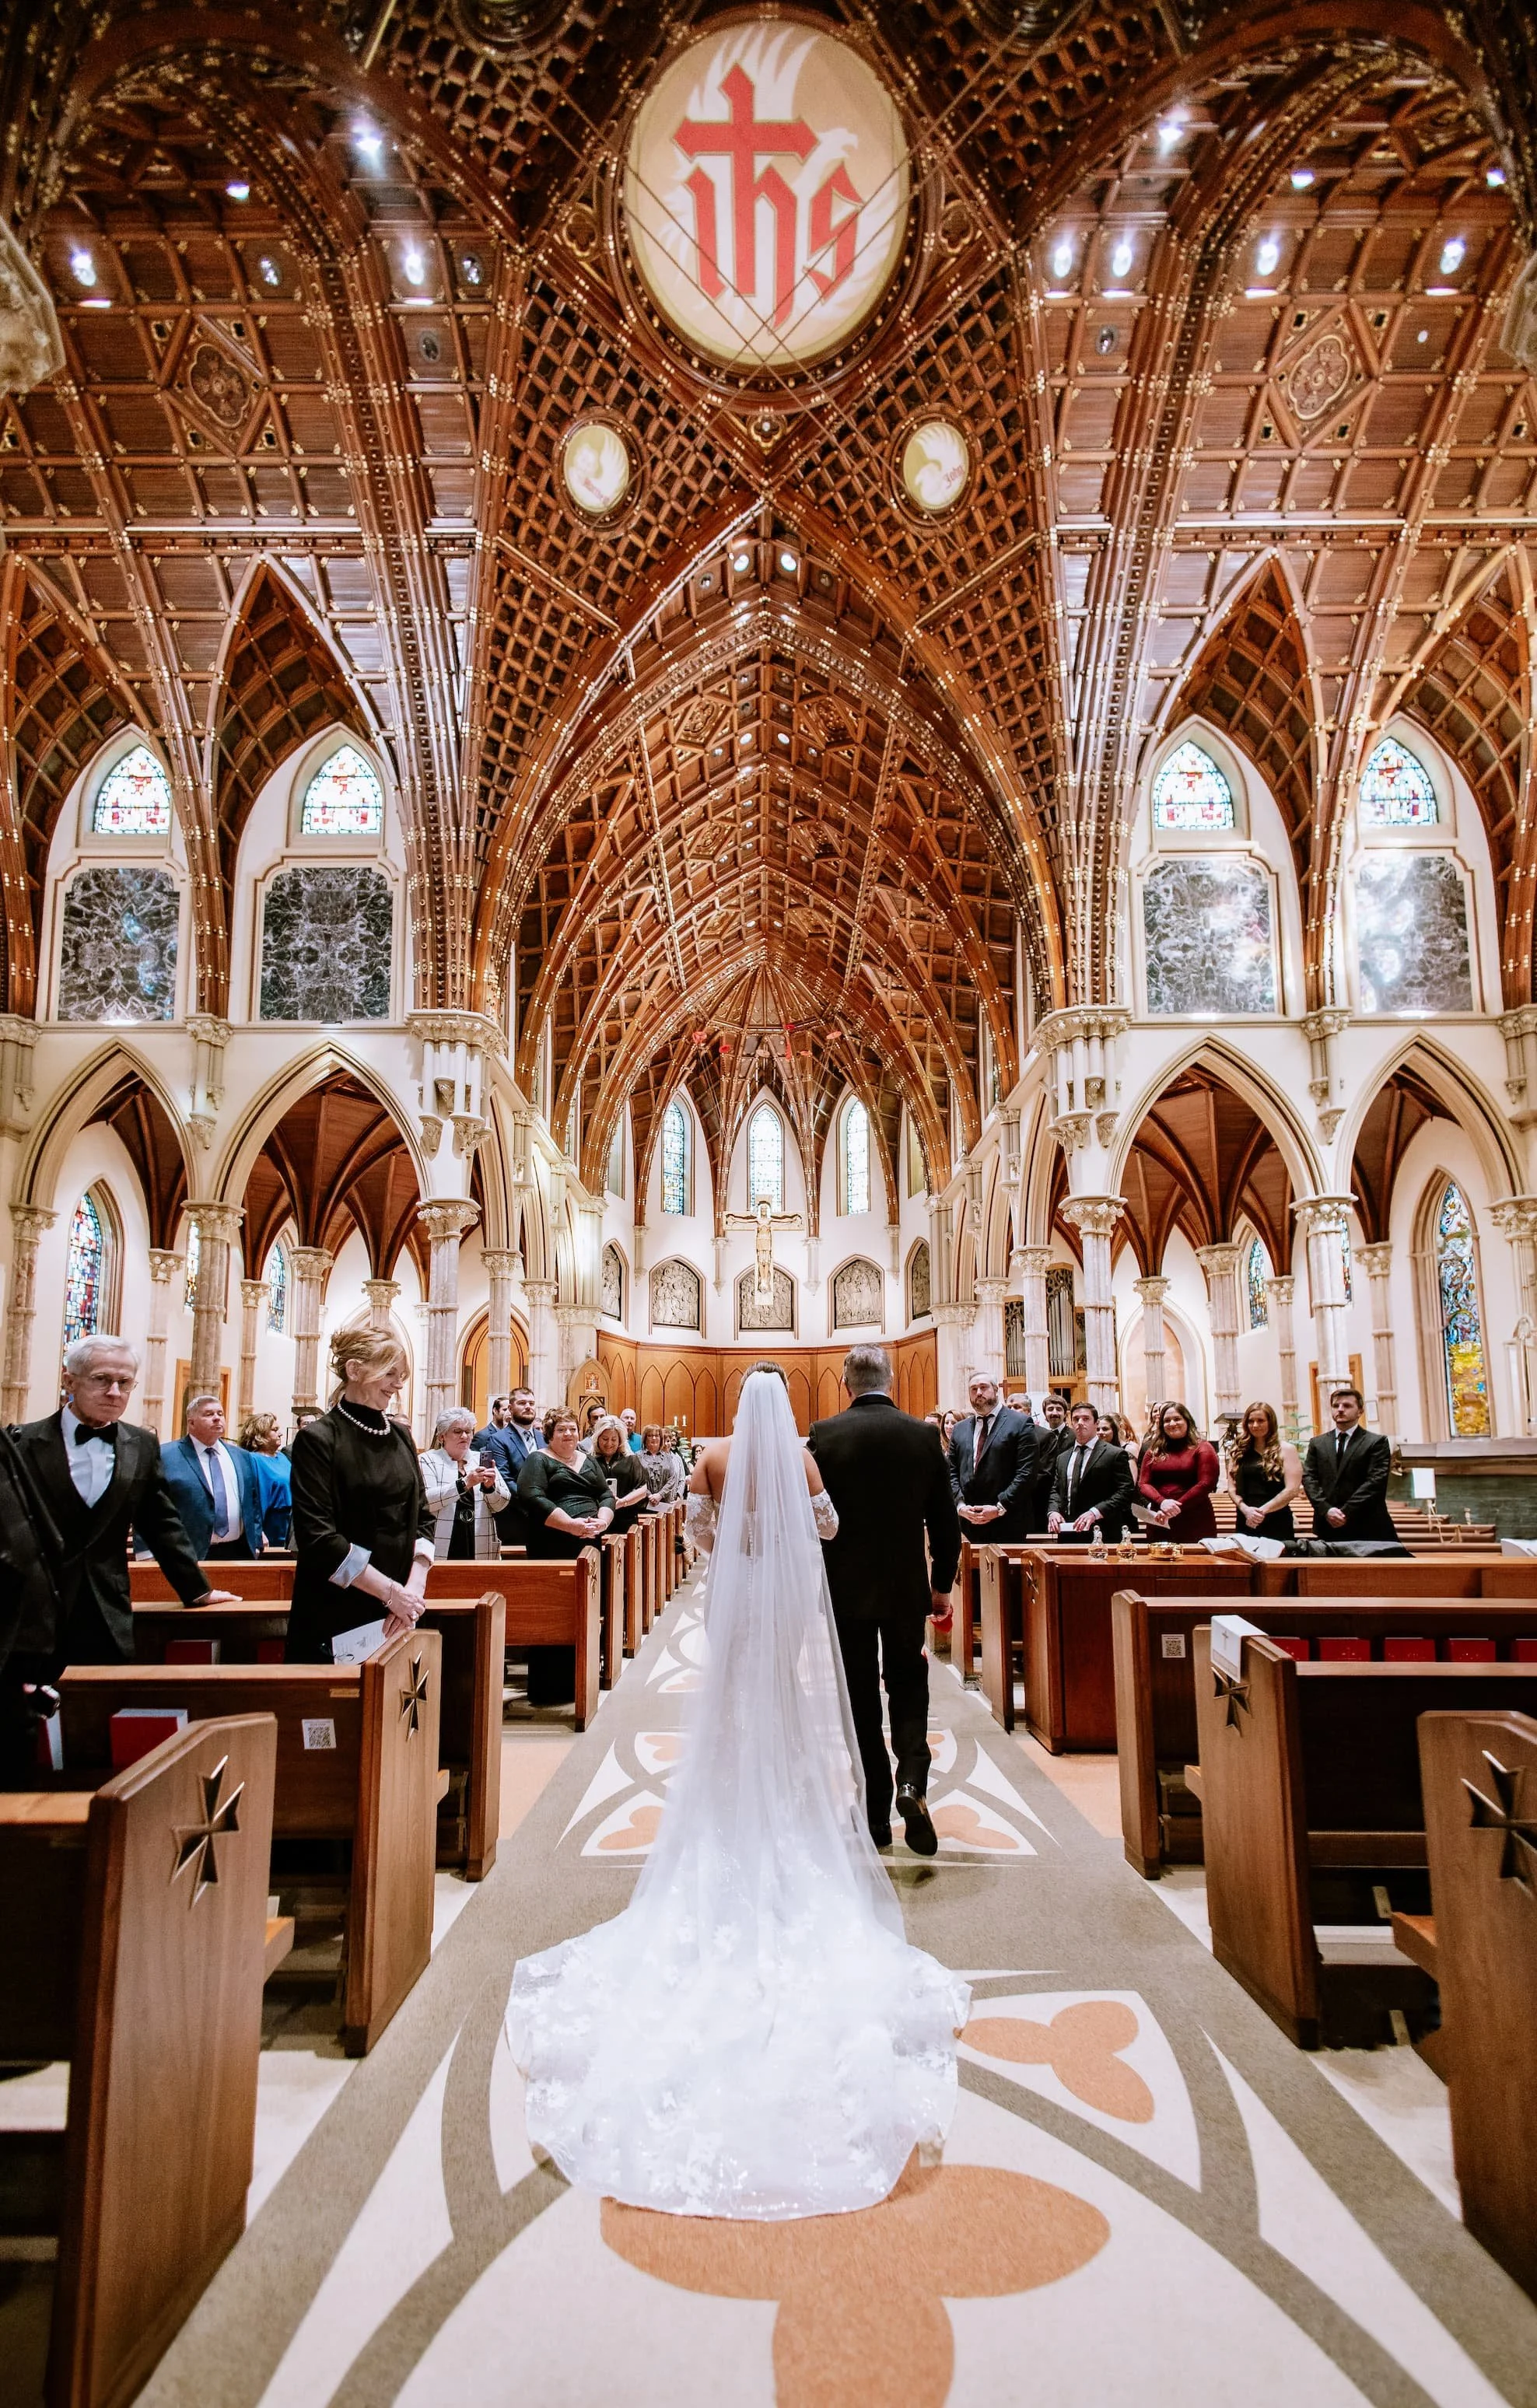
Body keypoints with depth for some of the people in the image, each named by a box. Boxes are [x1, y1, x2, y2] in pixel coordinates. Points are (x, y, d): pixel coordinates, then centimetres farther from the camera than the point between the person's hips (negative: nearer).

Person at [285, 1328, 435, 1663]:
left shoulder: (400, 1436, 9)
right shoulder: (319, 1439, -10)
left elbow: (422, 1518, 8)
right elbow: (318, 1538, -16)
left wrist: (415, 1587, -9)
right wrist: (391, 1592, -16)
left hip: (395, 1619, 5)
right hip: (334, 1618, -5)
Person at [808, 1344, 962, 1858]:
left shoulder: (825, 1434, -9)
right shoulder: (922, 1435, -3)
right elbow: (946, 1521, 1)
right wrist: (942, 1584, 13)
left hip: (845, 1586, -1)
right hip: (907, 1587, 2)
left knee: (861, 1696, 10)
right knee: (909, 1684, 17)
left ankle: (877, 1815, 16)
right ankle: (912, 1780, -5)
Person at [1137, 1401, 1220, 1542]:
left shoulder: (1202, 1448, 1)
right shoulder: (1154, 1451, 12)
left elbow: (1206, 1484, -9)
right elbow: (1143, 1484, 6)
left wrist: (1177, 1507, -15)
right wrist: (1162, 1502, -15)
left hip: (1196, 1524, -3)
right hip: (1160, 1524, 3)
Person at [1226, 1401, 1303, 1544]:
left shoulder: (1286, 1450, 1)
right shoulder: (1239, 1451, 10)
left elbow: (1292, 1489, -7)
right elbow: (1232, 1487, 7)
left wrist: (1262, 1510, -13)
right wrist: (1245, 1509, -12)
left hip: (1277, 1523, -3)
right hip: (1246, 1522, 3)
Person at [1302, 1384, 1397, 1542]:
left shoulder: (1377, 1442, 2)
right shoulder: (1317, 1443, 13)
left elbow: (1375, 1481, -8)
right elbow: (1309, 1478, 5)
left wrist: (1347, 1512, -14)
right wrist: (1326, 1510, -11)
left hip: (1367, 1527, -3)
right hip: (1327, 1526, 3)